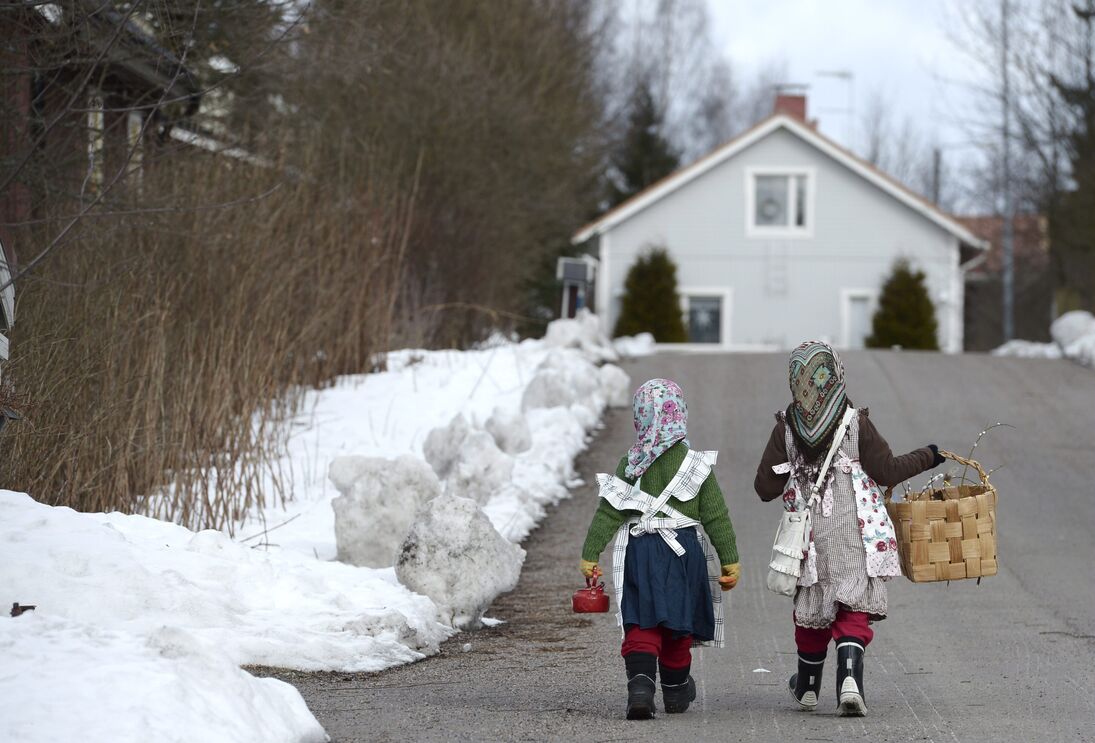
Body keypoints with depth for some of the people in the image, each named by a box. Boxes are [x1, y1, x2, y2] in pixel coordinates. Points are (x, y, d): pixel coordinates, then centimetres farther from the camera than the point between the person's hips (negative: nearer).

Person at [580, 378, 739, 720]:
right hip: (684, 551, 1)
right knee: (677, 624, 16)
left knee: (641, 626, -1)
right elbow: (716, 517, -1)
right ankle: (675, 691, 33)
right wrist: (730, 560, 5)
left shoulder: (631, 463, -2)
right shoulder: (697, 464, -3)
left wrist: (590, 555, 3)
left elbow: (608, 512, -2)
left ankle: (640, 684, -24)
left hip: (639, 551, -1)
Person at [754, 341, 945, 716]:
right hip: (855, 536, -2)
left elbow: (765, 488, -1)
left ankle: (807, 685, 33)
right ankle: (849, 678, -20)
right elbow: (888, 471, -5)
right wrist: (927, 457, 10)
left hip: (810, 536, 2)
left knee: (811, 606, 18)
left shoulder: (786, 428, -4)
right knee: (854, 607, 2)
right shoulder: (855, 422, -10)